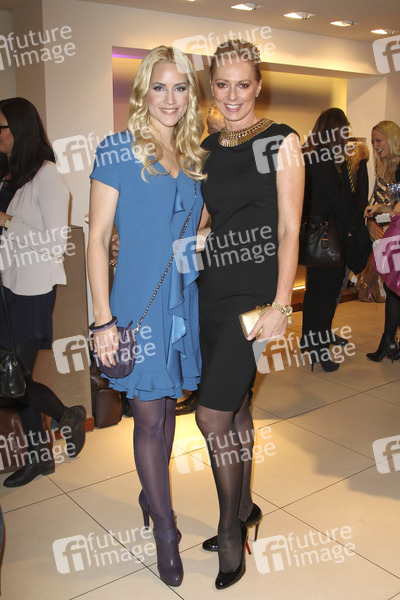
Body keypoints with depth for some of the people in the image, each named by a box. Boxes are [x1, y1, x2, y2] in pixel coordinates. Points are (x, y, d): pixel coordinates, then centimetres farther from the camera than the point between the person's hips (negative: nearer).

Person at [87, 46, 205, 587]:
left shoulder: (194, 157, 10)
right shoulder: (118, 151, -7)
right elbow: (97, 237, -9)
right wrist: (104, 319, -13)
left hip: (184, 300, 5)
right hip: (138, 300, -5)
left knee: (168, 407, 16)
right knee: (149, 419, 5)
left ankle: (151, 491, 40)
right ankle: (166, 530, 22)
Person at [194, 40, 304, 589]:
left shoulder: (280, 141, -4)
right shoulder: (208, 148, 12)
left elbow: (289, 228, -9)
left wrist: (281, 305, -14)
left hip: (256, 291, -5)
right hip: (213, 290, 6)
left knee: (211, 414, -7)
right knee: (234, 407, 14)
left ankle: (231, 529, 15)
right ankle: (244, 510, 34)